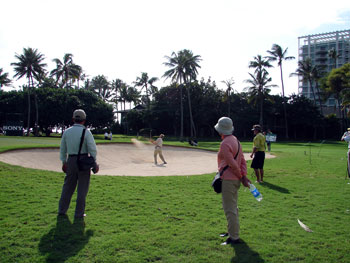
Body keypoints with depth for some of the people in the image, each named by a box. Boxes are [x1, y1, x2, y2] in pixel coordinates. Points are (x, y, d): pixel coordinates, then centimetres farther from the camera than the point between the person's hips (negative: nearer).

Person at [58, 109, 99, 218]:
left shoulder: (67, 132, 3)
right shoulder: (86, 132, -10)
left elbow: (63, 149, 10)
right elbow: (92, 149, -13)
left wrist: (64, 163, 20)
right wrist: (94, 163, -3)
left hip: (71, 160, 4)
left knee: (68, 186, 17)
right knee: (82, 187, 5)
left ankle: (62, 210, 25)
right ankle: (79, 213, 9)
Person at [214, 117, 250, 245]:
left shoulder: (225, 144, -19)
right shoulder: (235, 140, 10)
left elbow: (233, 164, -21)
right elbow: (243, 161, 7)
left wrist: (241, 177, -6)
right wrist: (244, 177, 2)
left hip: (228, 180, -10)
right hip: (235, 179, 10)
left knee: (229, 209, -2)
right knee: (233, 207, 21)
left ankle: (234, 237, 5)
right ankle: (232, 231, 35)